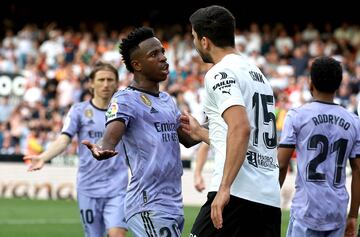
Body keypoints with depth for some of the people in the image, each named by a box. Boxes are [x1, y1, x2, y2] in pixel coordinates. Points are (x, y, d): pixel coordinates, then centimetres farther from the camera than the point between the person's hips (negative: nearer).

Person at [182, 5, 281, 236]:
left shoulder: (221, 73, -6)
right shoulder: (257, 73, 22)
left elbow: (241, 129, -21)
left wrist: (224, 188, -24)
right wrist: (200, 132, 40)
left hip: (237, 193, -8)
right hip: (270, 198, 8)